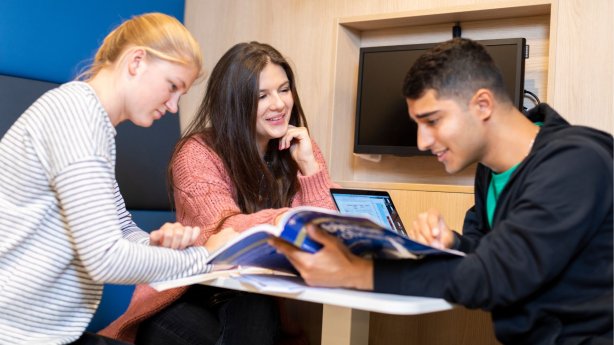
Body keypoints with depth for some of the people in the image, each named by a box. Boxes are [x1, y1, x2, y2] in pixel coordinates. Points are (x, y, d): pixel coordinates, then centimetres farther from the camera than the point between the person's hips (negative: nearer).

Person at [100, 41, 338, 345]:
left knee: (252, 306, -31)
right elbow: (225, 232, -28)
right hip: (191, 295, -2)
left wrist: (308, 164, -17)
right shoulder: (198, 153, -12)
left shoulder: (300, 150, 0)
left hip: (262, 299, 2)